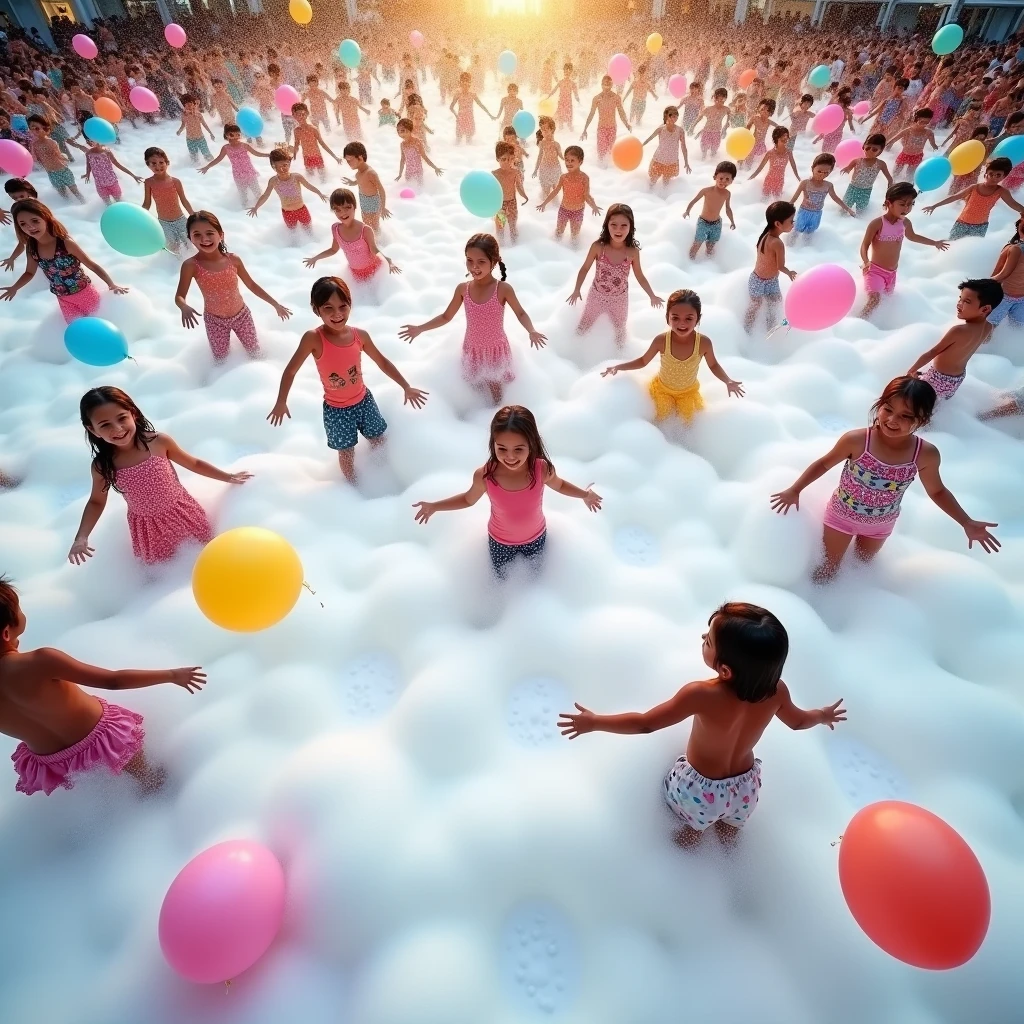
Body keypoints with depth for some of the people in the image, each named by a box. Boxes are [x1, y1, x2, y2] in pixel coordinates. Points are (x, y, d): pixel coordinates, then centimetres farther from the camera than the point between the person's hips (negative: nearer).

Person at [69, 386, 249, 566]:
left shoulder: (159, 442, -18)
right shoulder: (102, 465, -15)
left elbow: (194, 463, -2)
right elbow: (97, 501, 3)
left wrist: (228, 477, 5)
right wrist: (81, 537, -9)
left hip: (183, 513, 0)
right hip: (149, 529, 1)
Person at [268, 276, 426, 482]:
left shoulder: (360, 335, -11)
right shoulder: (313, 339, -23)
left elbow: (382, 361, 3)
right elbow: (291, 370, -14)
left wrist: (407, 387, 4)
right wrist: (281, 402, -19)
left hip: (364, 400, 4)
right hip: (336, 409, -3)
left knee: (379, 442, 19)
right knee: (347, 452, 12)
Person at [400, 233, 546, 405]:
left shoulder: (503, 289, -20)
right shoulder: (462, 289, -11)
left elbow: (520, 313, -7)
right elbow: (446, 317, 2)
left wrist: (532, 331, -27)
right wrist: (420, 328, -4)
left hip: (496, 350, -3)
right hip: (472, 350, 3)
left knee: (494, 388, 12)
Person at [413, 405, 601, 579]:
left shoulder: (542, 469, -29)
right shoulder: (484, 476, -31)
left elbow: (559, 485, -3)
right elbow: (469, 499, -8)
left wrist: (584, 495, -10)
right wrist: (434, 506, -10)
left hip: (536, 537, 1)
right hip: (500, 541, -1)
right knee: (502, 579, 25)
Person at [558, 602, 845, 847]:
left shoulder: (701, 695, -38)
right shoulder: (777, 690, -24)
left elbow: (644, 723, -27)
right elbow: (798, 720, 0)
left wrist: (594, 722, -12)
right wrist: (824, 716, 24)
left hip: (700, 790, -3)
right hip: (745, 788, 4)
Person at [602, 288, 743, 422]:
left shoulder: (704, 342, -27)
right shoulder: (661, 340, -29)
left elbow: (713, 365, -7)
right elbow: (643, 361, -11)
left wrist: (728, 381, -21)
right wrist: (618, 366, -19)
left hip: (689, 393, 1)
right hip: (662, 390, -1)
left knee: (687, 424, 12)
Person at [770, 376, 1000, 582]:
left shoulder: (926, 454, -22)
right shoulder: (856, 440, -31)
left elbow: (937, 491, -4)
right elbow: (824, 464, -13)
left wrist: (967, 523, -6)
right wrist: (795, 490, -12)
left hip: (881, 524, 3)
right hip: (842, 515, -2)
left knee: (864, 563, 29)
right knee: (830, 566, 17)